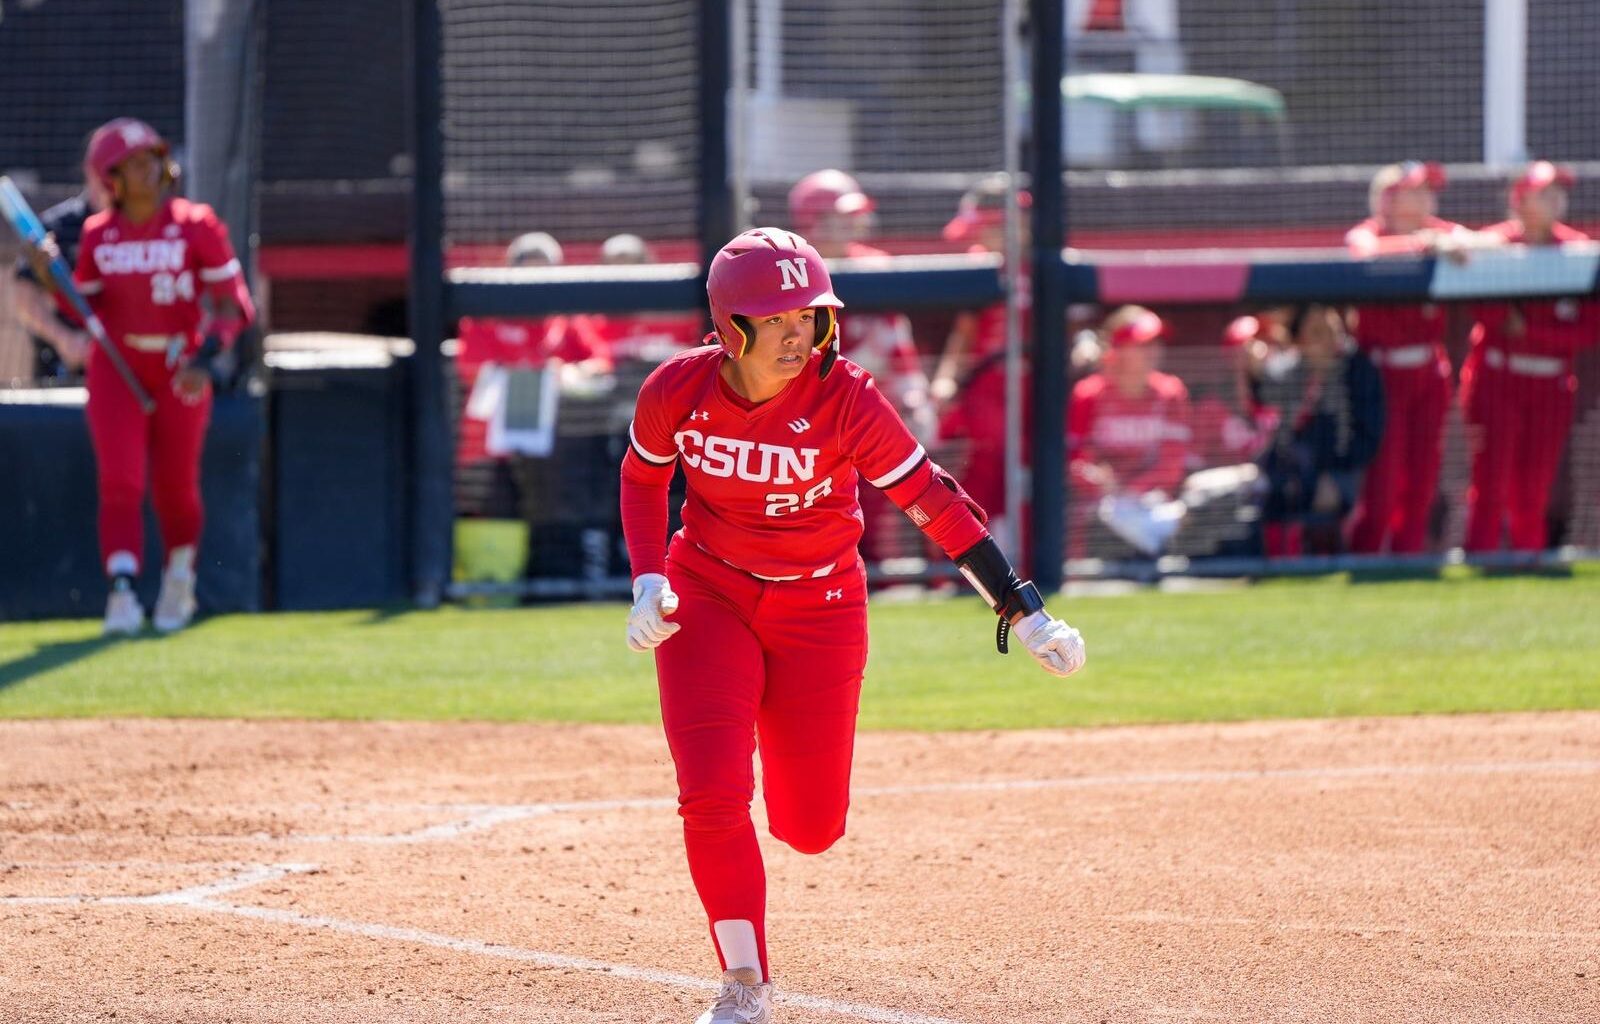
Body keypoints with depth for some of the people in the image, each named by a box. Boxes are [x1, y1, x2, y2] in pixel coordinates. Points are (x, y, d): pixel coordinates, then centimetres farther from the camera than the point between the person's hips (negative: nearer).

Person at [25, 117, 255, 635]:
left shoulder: (196, 226, -6)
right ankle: (122, 590, -20)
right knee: (120, 480, -14)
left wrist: (205, 358, -21)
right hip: (116, 368, 1)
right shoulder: (98, 235, 2)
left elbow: (233, 305, -6)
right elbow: (88, 314, 9)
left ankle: (180, 573, 32)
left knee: (175, 488, 6)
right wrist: (51, 279, -8)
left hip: (180, 372, -1)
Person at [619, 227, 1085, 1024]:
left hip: (820, 607, 0)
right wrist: (648, 582, -8)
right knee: (712, 799, -15)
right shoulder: (678, 390, -16)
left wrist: (1022, 612, -20)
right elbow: (642, 477, 5)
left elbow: (932, 501, -18)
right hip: (708, 595, 1)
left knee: (812, 827, 2)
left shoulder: (844, 400, -22)